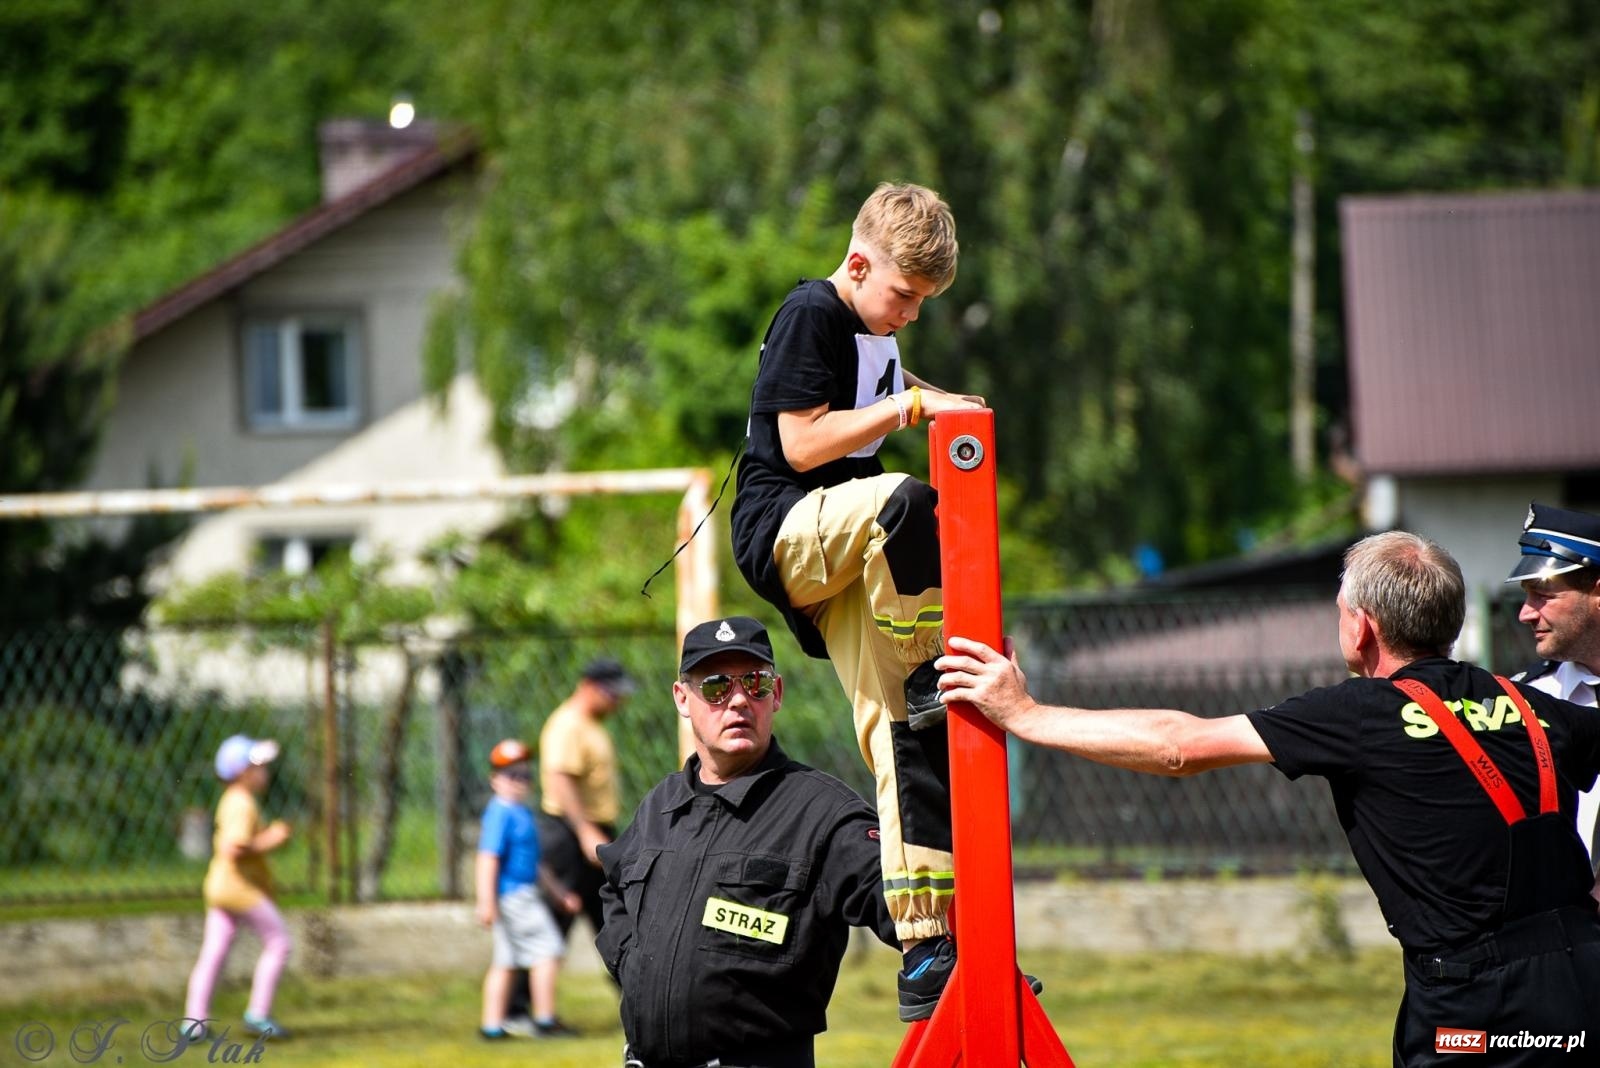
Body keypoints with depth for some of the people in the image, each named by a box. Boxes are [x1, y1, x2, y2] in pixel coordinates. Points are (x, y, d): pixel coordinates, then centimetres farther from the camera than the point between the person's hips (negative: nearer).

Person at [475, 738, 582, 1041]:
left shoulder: (521, 813, 17)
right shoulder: (501, 814, -14)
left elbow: (535, 863, 25)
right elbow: (488, 857, -21)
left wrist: (560, 893, 27)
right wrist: (486, 902, -26)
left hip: (524, 893, 10)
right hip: (513, 894, -10)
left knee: (506, 961, 11)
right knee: (547, 950, -9)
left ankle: (493, 1025, 13)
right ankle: (545, 1019, -7)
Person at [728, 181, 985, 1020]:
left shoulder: (875, 332, 17)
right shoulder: (811, 315, -9)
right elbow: (802, 444, -17)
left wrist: (926, 397, 23)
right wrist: (909, 405, -17)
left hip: (846, 557, 8)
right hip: (783, 529, -8)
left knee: (899, 730, -4)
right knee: (907, 502, -40)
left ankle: (926, 951, -8)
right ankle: (936, 680, -26)